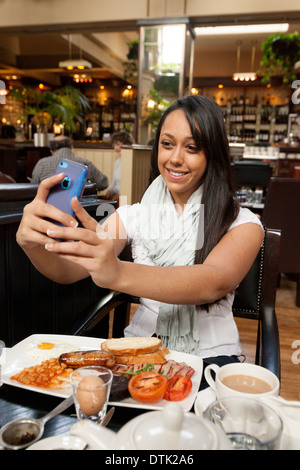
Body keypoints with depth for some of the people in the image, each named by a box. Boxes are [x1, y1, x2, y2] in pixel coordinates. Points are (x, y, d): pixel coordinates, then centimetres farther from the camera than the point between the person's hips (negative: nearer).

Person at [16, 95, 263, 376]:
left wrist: (119, 273, -43)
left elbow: (216, 282, -27)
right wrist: (32, 243, -32)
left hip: (210, 355, -1)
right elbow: (68, 271, -8)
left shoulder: (242, 224, -6)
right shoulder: (135, 216, 2)